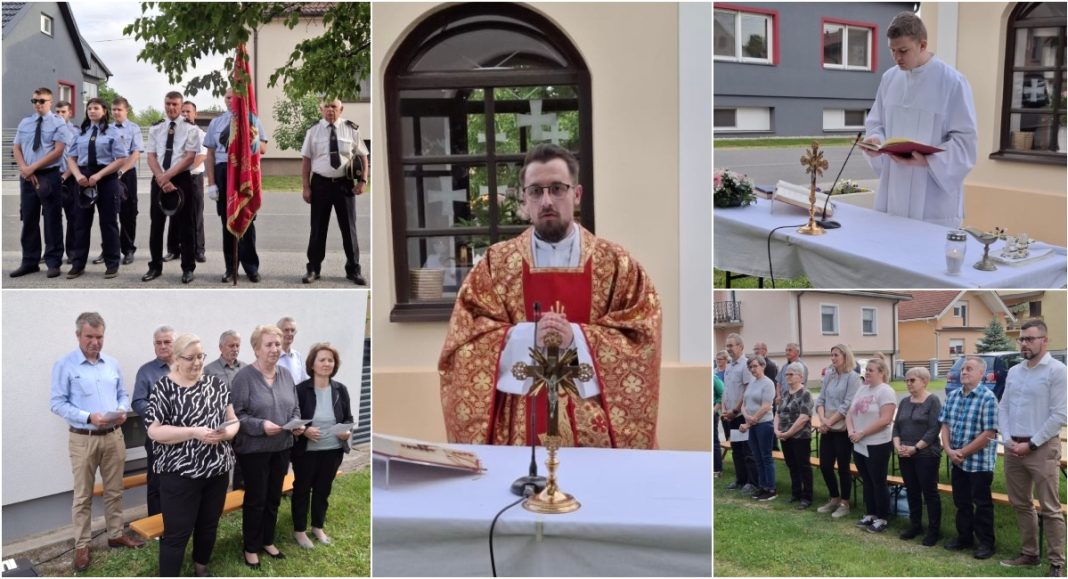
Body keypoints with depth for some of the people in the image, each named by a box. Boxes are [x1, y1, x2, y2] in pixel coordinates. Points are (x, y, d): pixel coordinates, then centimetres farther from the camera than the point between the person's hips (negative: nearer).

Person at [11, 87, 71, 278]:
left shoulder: (58, 123, -2)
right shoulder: (24, 123, 14)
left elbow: (58, 150, -11)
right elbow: (16, 148, 12)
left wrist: (33, 167, -15)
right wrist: (24, 168, -8)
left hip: (49, 175, -5)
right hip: (27, 176, 5)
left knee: (52, 220, -1)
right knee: (28, 219, 8)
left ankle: (53, 262, 5)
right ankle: (29, 262, 15)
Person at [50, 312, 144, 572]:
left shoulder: (113, 364, 7)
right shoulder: (65, 365, -8)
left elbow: (123, 394, 15)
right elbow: (58, 404, -10)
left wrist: (121, 410, -8)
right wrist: (89, 417, -21)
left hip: (114, 436, 4)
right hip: (83, 439, -4)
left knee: (114, 490, 14)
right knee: (83, 495, 3)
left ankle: (116, 534, 27)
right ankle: (82, 545, 11)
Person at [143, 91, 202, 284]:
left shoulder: (190, 129, -2)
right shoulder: (155, 129, 10)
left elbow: (190, 156, -10)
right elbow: (151, 156, 4)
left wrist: (168, 175, -16)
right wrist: (161, 178, -12)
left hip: (181, 179, -3)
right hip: (158, 180, 3)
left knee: (185, 225, 1)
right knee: (156, 223, 7)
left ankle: (188, 268, 9)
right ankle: (155, 267, 17)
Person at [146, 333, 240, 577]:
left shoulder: (215, 384, 5)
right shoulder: (164, 387, -9)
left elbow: (233, 420, 8)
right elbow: (154, 431, -14)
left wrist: (226, 432, -16)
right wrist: (194, 432, -23)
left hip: (217, 470, 5)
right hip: (180, 473, -5)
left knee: (209, 524, 19)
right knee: (177, 532, -1)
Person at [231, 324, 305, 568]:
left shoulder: (286, 375, 6)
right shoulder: (244, 376, -14)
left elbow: (295, 408, 13)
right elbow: (235, 414, -16)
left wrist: (297, 424, -7)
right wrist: (261, 425, -27)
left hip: (282, 447, 6)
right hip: (254, 449, -6)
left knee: (274, 498, 16)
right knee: (255, 499, 5)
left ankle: (268, 541, 32)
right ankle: (251, 548, 19)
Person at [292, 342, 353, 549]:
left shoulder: (340, 390, 0)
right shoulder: (301, 389, -12)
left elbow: (348, 418, 8)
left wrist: (347, 431, -13)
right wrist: (304, 431, -25)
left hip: (333, 450, 4)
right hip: (306, 451, -4)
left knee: (323, 490, 18)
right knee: (302, 490, 11)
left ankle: (318, 527, 35)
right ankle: (299, 530, 25)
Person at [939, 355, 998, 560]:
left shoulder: (987, 398, -14)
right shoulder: (953, 396, 6)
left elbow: (988, 434, -18)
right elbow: (945, 424, 9)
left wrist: (963, 452, -16)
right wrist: (949, 450, -7)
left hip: (980, 461, -6)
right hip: (957, 461, 6)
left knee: (982, 504, 4)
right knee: (961, 502, 15)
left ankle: (986, 543, 15)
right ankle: (964, 538, 28)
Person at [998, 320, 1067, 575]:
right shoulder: (1014, 372, 12)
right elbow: (1003, 407, 14)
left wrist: (1030, 444, -13)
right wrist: (1008, 439, -3)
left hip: (1042, 448, -7)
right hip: (1013, 448, 7)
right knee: (1020, 505, 13)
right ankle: (1029, 554, 25)